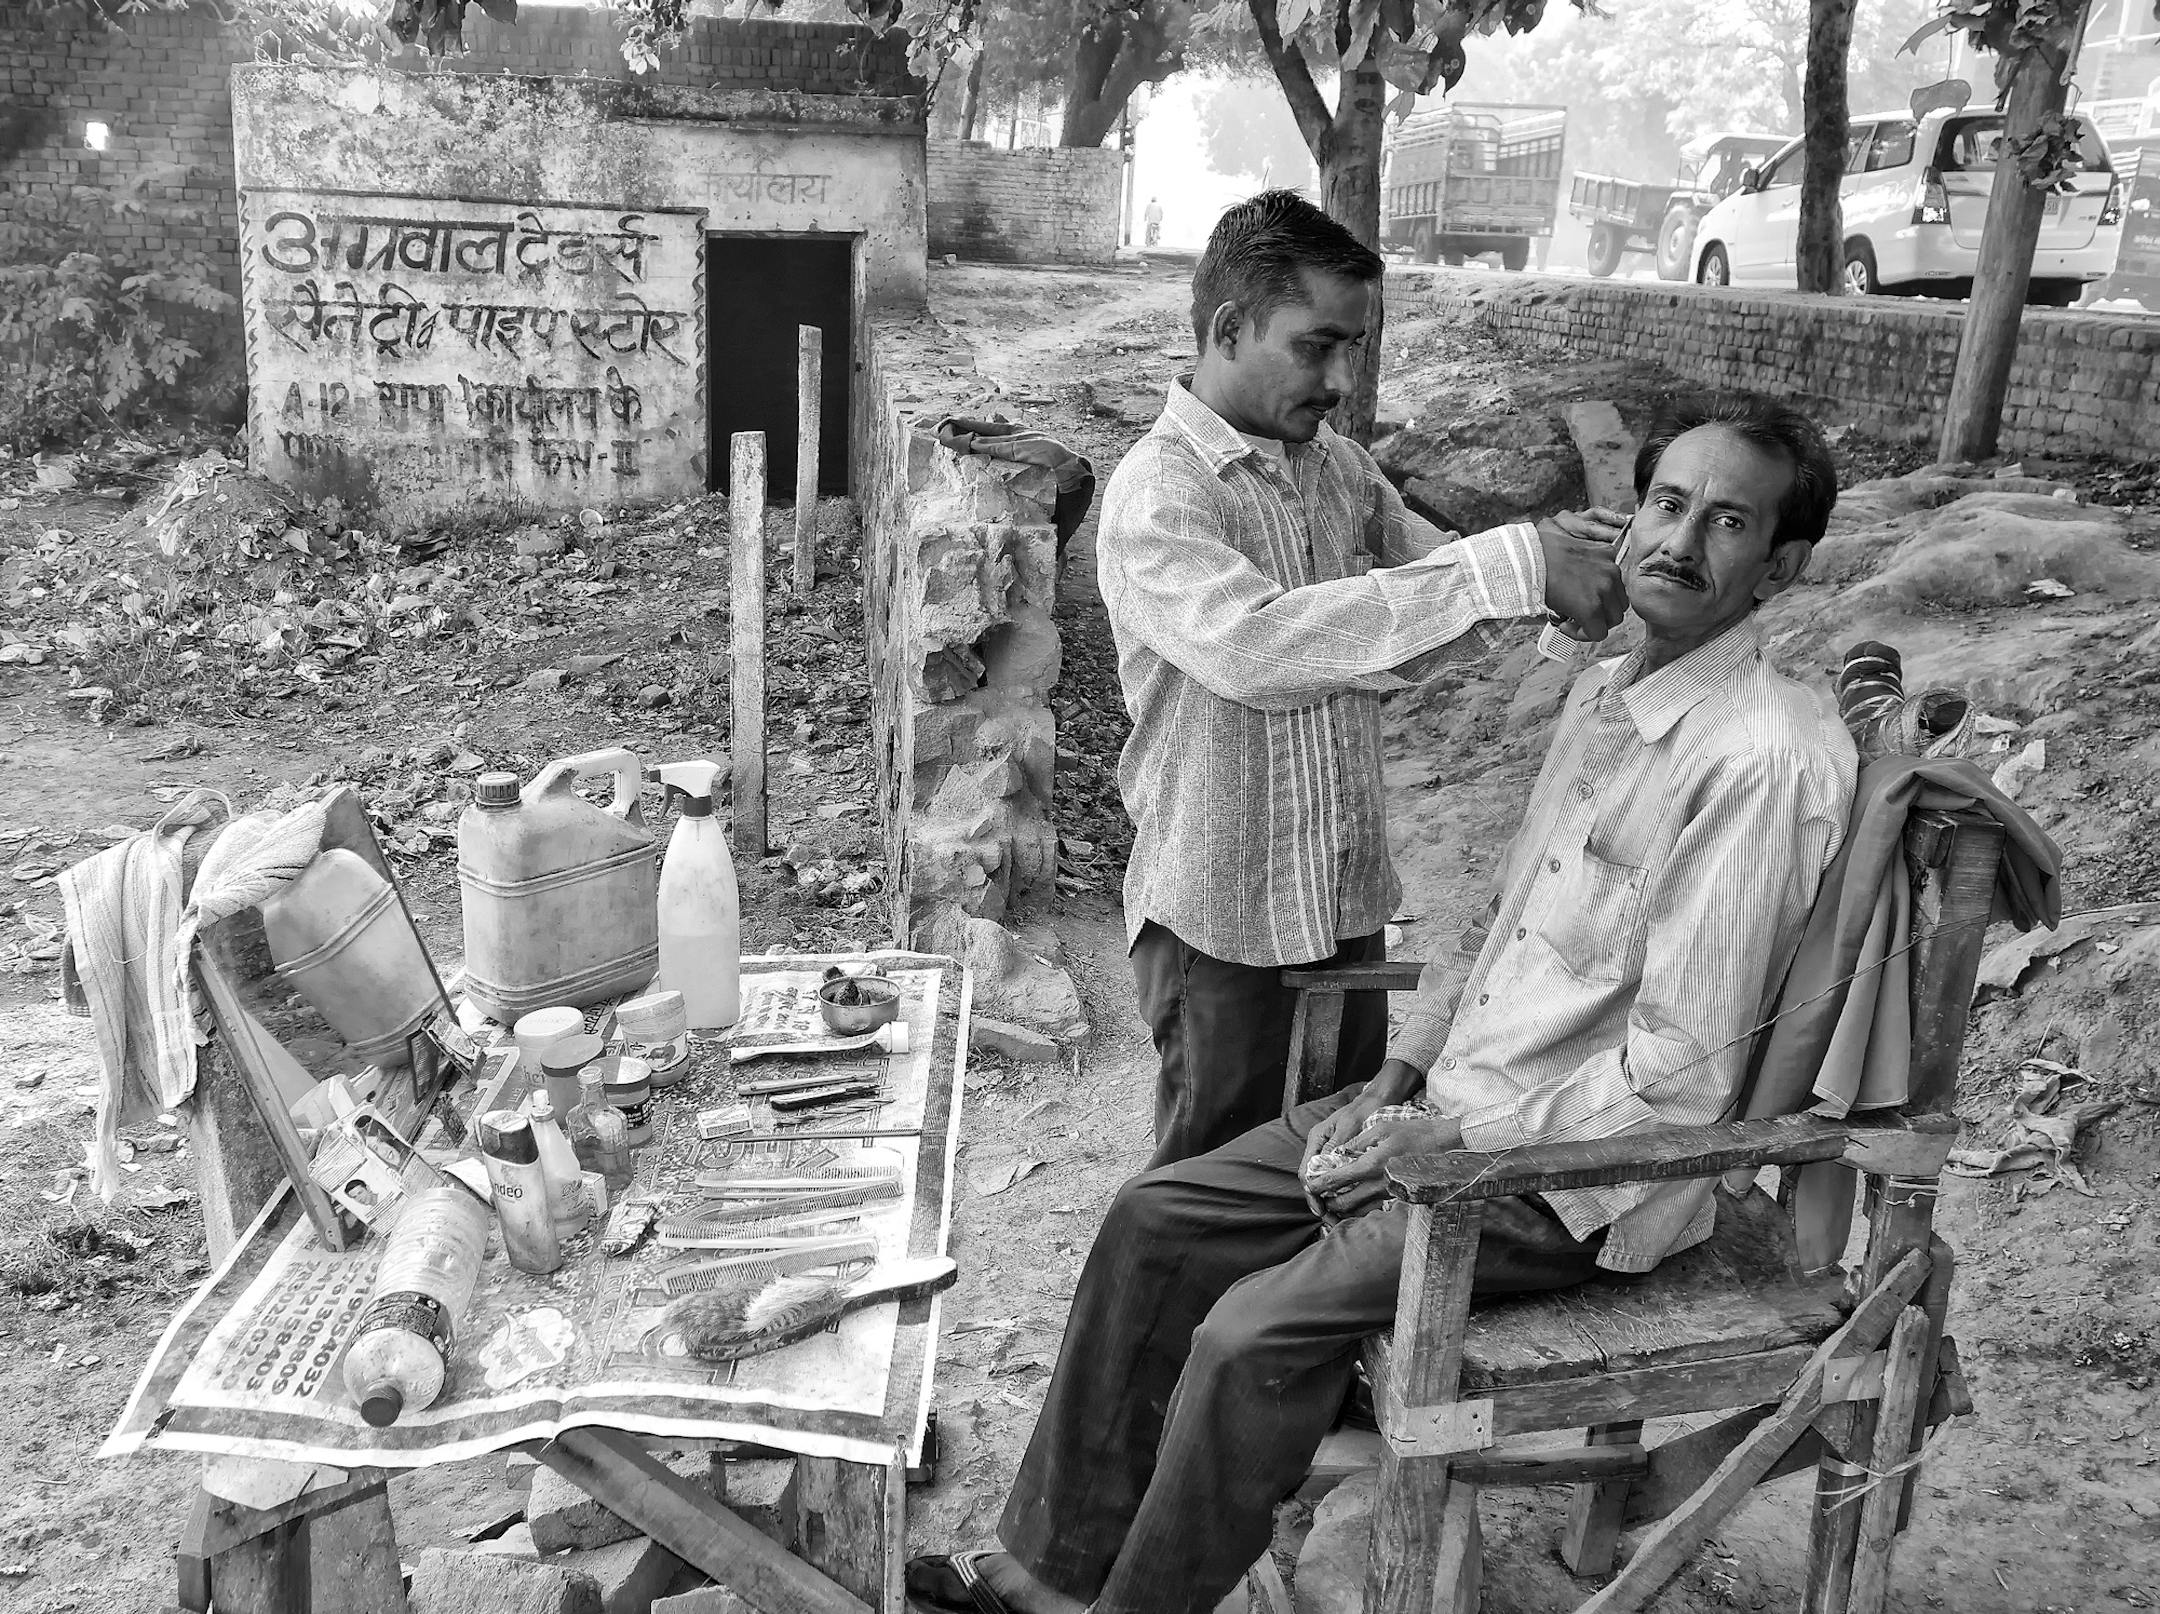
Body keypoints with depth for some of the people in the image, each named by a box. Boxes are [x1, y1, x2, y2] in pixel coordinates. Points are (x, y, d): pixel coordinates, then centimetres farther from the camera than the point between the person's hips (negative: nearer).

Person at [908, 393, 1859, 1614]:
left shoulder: (1767, 757, -21)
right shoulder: (1608, 693, 8)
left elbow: (1676, 1080, -22)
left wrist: (1448, 1138, -16)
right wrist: (1399, 1080, 3)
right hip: (1457, 1104, 9)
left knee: (1253, 1338, -21)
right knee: (1156, 1222, 3)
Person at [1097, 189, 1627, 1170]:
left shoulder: (1341, 469, 7)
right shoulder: (1157, 491, -18)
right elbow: (1251, 644, -36)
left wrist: (1560, 558, -14)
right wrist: (1511, 568, -38)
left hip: (1352, 901, 7)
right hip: (1224, 918, -7)